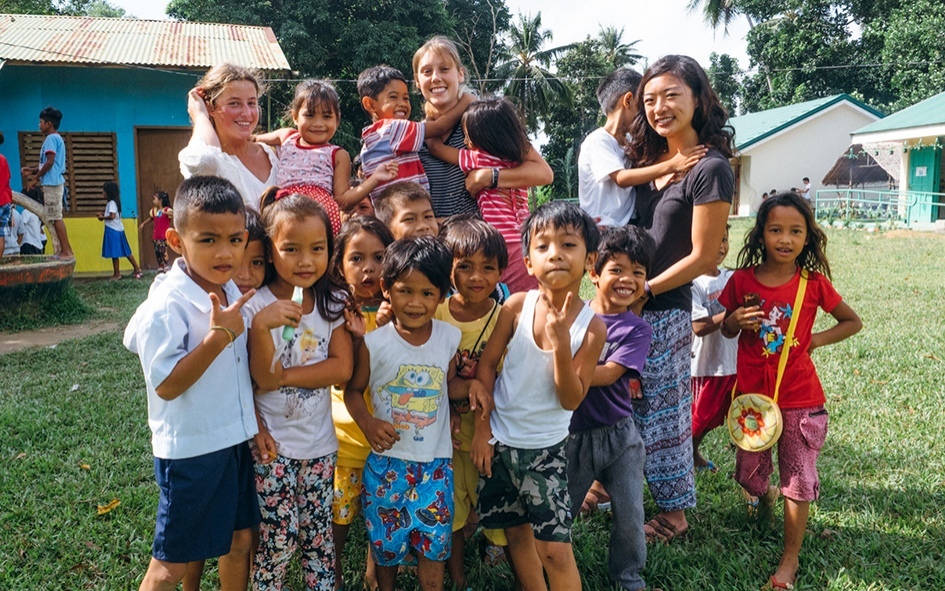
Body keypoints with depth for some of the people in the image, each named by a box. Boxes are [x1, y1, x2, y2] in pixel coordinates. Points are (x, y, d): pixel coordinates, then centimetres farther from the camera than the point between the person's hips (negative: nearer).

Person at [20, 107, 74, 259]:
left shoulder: (51, 138, -10)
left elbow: (49, 162, -18)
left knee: (56, 218, -9)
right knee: (55, 218, 10)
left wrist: (36, 177, -7)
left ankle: (67, 251, -10)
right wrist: (33, 170, 18)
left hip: (52, 183, -10)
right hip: (54, 183, 10)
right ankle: (64, 250, 10)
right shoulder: (56, 138, 19)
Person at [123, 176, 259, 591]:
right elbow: (166, 385, -23)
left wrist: (255, 424, 9)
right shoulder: (167, 306, -21)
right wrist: (219, 335, -27)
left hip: (236, 440, 7)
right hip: (190, 450, -7)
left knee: (239, 540, 18)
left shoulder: (232, 291, 2)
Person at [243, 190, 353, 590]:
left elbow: (342, 368, -10)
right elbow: (263, 378, -17)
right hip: (273, 443, -3)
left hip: (320, 441, 3)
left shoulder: (334, 302, -2)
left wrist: (284, 375, -17)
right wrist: (262, 325, -31)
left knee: (319, 533, 15)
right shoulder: (256, 305, -13)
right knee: (278, 536, 5)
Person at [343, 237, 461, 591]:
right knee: (386, 542, 15)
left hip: (435, 461, 1)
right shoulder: (374, 343, -11)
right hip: (387, 460, -1)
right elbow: (353, 390, 0)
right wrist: (368, 423, -16)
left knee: (433, 543, 7)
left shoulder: (449, 338, -5)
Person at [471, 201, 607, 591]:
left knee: (555, 548, -3)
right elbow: (487, 363, -1)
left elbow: (571, 400, -15)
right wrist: (482, 426, -3)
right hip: (500, 439, 2)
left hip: (546, 446, -2)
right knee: (517, 534, 16)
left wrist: (561, 340, -28)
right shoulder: (516, 307, -11)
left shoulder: (591, 326, -14)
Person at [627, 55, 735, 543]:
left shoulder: (710, 169, -14)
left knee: (661, 410, 6)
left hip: (664, 310, -6)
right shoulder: (649, 159, 8)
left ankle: (674, 511, 24)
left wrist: (642, 291, -14)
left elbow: (702, 257, -15)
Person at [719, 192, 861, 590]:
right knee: (748, 473, 16)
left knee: (799, 479, 5)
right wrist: (735, 321, -14)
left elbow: (853, 322, 6)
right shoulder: (742, 280, -6)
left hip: (799, 397, -2)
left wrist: (816, 340, -7)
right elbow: (727, 331, 8)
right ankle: (765, 495, 52)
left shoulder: (814, 283, -8)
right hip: (751, 392, 2)